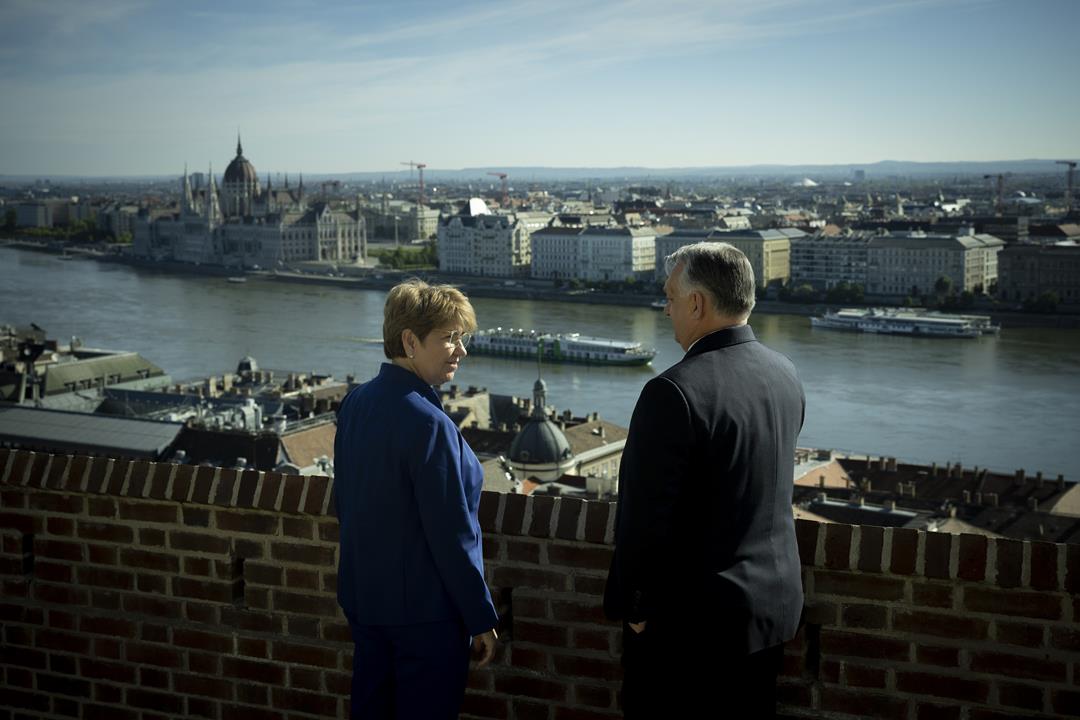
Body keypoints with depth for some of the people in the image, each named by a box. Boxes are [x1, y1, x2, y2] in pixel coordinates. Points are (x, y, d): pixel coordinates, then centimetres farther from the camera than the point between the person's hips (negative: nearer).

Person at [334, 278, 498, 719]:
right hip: (425, 608, -8)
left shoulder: (355, 403, 1)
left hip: (362, 595, 8)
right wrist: (482, 619, -12)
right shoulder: (428, 423, -24)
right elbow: (452, 534, -21)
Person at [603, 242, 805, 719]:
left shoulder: (674, 392, -23)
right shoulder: (785, 375, 1)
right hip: (775, 604, 7)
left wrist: (630, 605, -8)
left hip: (692, 616, -7)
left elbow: (644, 515, -20)